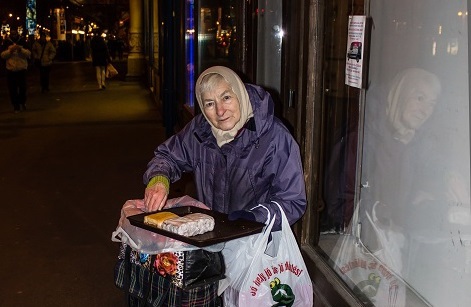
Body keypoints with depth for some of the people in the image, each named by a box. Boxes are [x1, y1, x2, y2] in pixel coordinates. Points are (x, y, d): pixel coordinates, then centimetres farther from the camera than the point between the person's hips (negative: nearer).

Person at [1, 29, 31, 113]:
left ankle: (22, 103, 25)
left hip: (22, 69, 0)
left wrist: (21, 49, -20)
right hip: (10, 69, 0)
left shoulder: (22, 41, 3)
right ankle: (16, 105, 10)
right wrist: (10, 50, -17)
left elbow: (29, 53, -3)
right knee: (12, 89, -2)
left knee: (23, 87, 2)